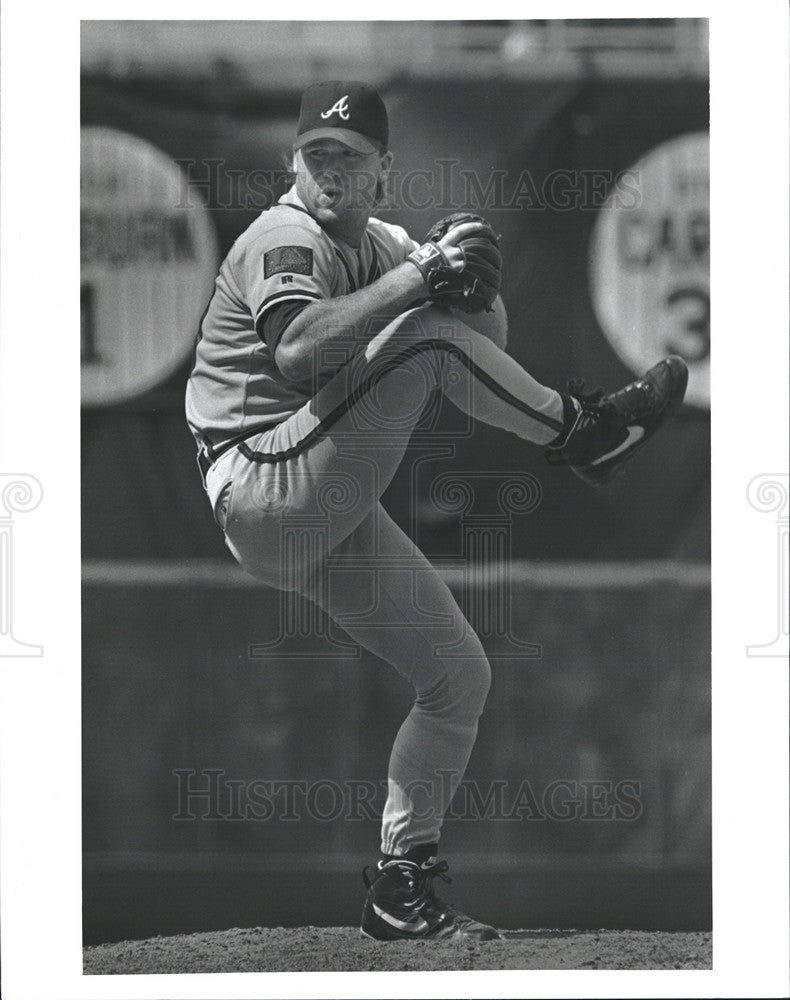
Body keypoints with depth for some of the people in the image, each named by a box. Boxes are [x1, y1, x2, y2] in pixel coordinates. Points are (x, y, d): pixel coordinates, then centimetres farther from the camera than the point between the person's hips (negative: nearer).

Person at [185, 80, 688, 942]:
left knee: (460, 677, 9)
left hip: (331, 522, 9)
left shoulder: (380, 246, 17)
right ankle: (582, 434, -10)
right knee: (430, 332, -21)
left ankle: (402, 890, 15)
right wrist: (418, 276, -32)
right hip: (262, 493, -9)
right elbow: (297, 351, -31)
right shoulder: (285, 238, -9)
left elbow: (489, 347, 10)